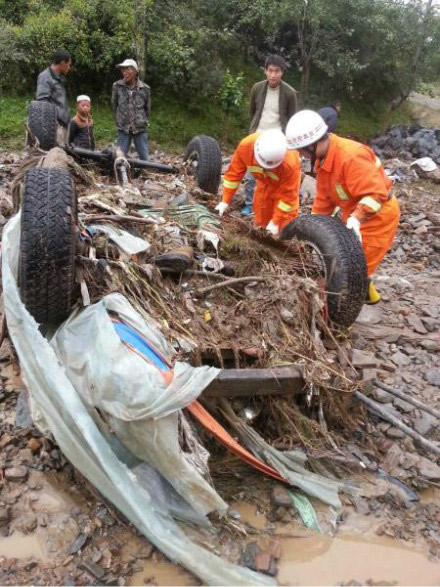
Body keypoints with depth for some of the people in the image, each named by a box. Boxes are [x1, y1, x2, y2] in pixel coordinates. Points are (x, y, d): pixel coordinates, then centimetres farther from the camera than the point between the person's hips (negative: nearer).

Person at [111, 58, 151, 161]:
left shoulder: (145, 89, -2)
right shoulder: (117, 86, -2)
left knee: (145, 158, 4)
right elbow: (114, 105, 11)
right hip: (123, 129, 0)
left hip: (140, 129, 0)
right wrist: (121, 119, 15)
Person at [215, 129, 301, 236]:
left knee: (287, 216, -10)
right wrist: (225, 201, -21)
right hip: (265, 180, 4)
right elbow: (234, 172, -22)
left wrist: (276, 221, -30)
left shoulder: (290, 164, -45)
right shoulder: (246, 145, -36)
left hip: (285, 180, -3)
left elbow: (288, 194, -32)